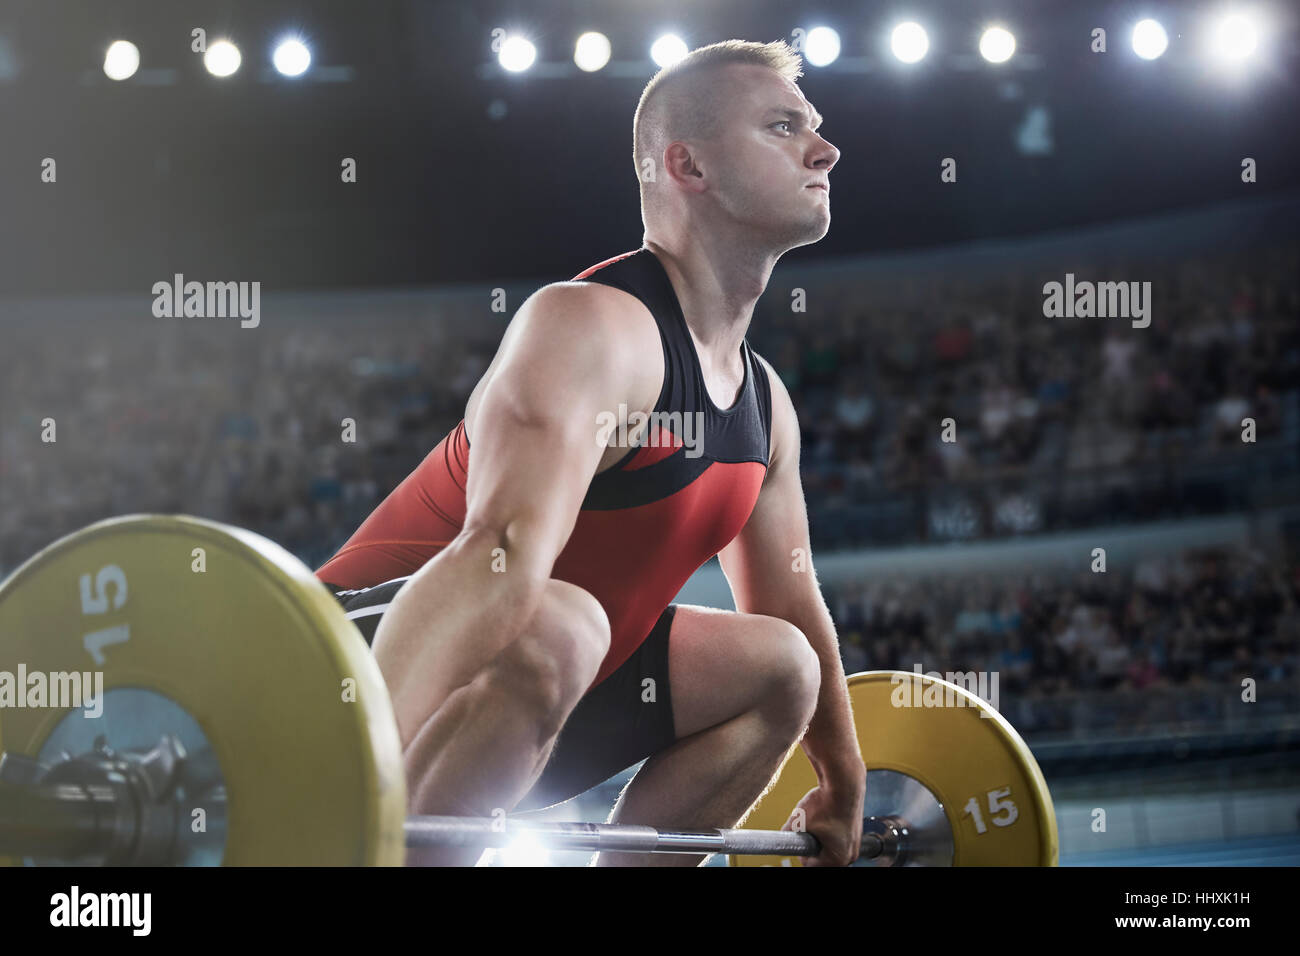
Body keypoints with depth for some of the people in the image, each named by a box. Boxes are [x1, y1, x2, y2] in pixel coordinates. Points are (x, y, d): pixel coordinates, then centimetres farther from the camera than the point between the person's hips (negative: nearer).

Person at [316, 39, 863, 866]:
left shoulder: (765, 402, 8)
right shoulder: (596, 331, -22)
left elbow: (790, 603, 23)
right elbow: (504, 553, -39)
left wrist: (843, 785, 30)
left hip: (529, 681, 10)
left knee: (781, 669, 13)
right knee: (548, 627, -38)